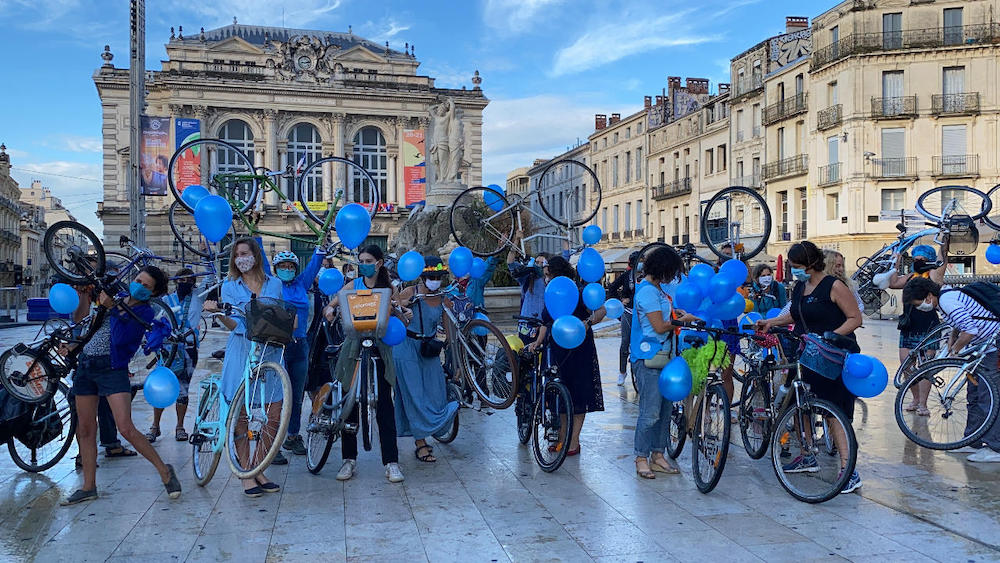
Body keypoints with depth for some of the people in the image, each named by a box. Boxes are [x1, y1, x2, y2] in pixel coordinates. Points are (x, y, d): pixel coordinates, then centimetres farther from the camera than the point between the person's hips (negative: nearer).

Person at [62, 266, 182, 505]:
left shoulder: (145, 312, -5)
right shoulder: (116, 296, 12)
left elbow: (120, 338, -19)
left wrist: (112, 308, -17)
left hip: (112, 369, -6)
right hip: (86, 366, 6)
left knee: (126, 429, -15)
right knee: (85, 430, 9)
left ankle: (164, 470, -1)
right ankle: (88, 487, 20)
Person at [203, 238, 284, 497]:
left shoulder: (274, 284, 12)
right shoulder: (230, 286, 7)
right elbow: (235, 324, -4)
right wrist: (218, 313, -21)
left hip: (270, 352, 2)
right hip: (242, 352, -2)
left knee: (273, 414, -2)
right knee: (242, 414, -3)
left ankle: (259, 471, 12)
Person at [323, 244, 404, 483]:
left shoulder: (387, 287, 5)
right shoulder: (354, 285, 7)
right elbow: (329, 307, 8)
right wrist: (330, 310, -15)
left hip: (379, 349, -1)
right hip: (354, 347, 2)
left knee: (384, 404, -5)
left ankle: (391, 463, -1)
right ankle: (349, 459, 16)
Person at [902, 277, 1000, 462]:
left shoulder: (947, 300, -23)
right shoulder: (946, 295, 9)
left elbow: (970, 330, -29)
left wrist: (954, 351, -15)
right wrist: (952, 339, 11)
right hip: (983, 349, 11)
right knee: (974, 395, 13)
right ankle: (974, 442, 21)